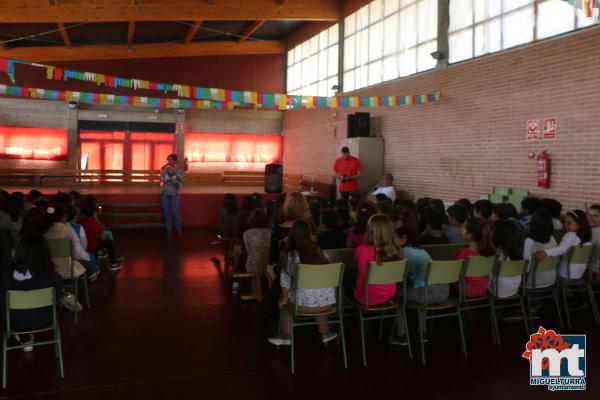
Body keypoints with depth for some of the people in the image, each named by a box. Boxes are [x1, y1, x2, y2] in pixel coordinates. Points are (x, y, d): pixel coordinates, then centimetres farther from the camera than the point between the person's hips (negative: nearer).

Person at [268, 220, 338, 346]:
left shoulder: (289, 254, -9)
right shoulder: (320, 251, 0)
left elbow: (285, 280, -3)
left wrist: (284, 298, 15)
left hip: (303, 304, -3)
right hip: (328, 303, 3)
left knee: (283, 302, 28)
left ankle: (286, 336, 38)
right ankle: (325, 332, 45)